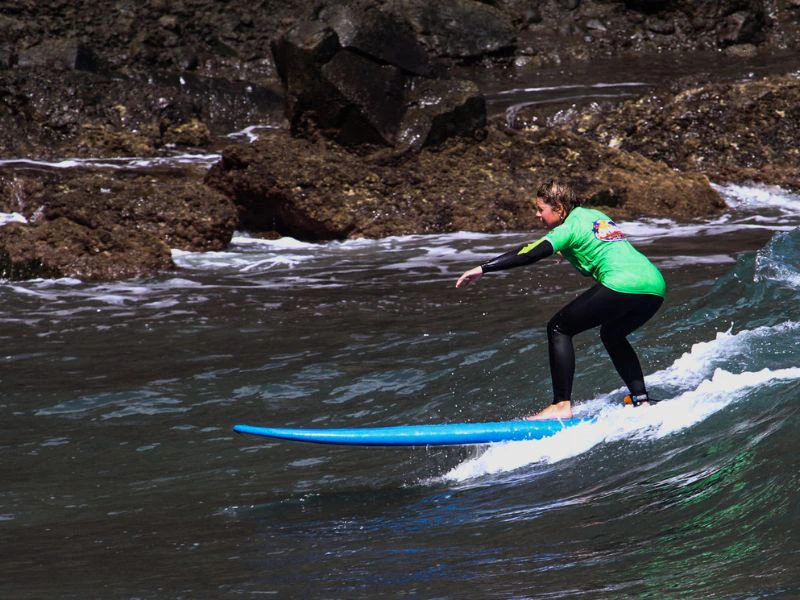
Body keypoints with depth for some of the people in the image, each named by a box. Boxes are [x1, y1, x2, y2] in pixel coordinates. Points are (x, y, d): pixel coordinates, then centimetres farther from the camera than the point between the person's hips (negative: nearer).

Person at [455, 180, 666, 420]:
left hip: (622, 284, -9)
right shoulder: (595, 214, 25)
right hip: (656, 286, 9)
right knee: (612, 335, 33)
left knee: (559, 329, 2)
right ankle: (640, 400, 23)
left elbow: (533, 253, -11)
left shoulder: (569, 227, 2)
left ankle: (562, 405, -8)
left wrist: (483, 269, -15)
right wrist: (568, 250, 45)